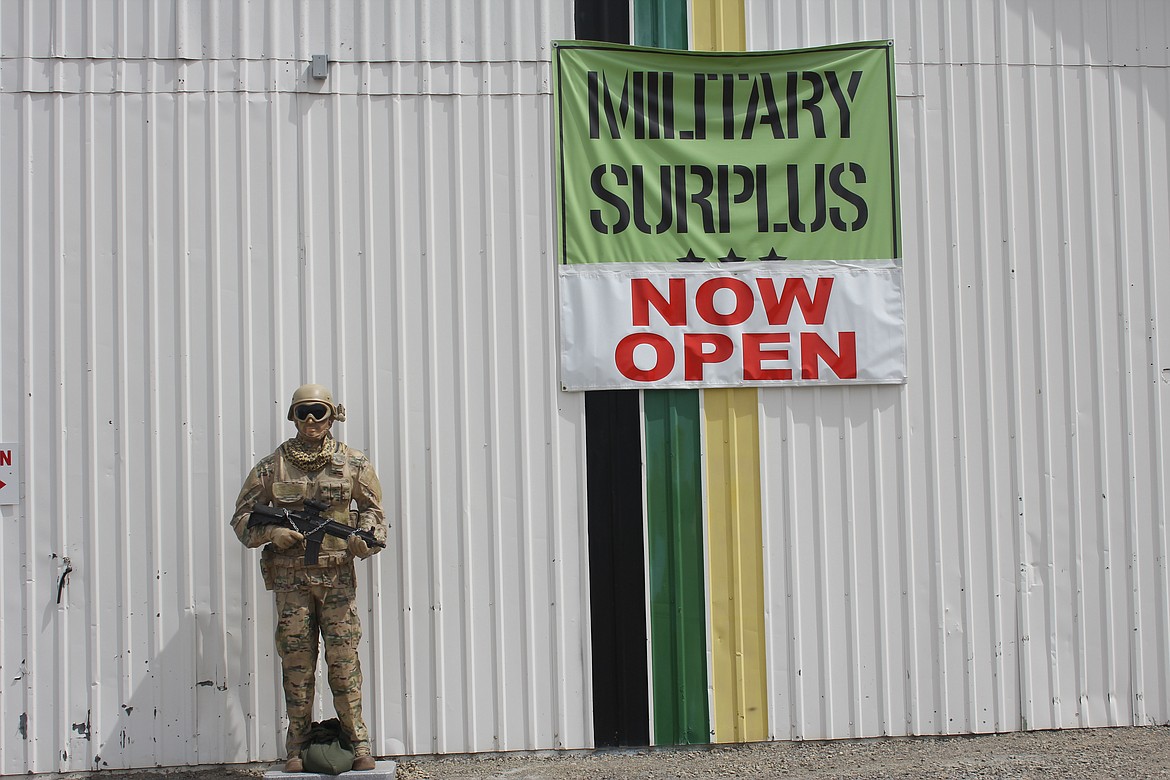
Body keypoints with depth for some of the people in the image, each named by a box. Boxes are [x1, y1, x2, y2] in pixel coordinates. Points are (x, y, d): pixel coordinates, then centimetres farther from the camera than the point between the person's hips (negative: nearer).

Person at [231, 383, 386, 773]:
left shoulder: (353, 463, 5)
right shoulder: (272, 466, 4)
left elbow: (373, 511, 11)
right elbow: (241, 517, 8)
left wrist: (366, 539, -11)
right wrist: (271, 532, -12)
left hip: (338, 577, 0)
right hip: (291, 579, 0)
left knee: (344, 661, -1)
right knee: (297, 663, 4)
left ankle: (358, 741, 9)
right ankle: (297, 744, 14)